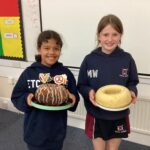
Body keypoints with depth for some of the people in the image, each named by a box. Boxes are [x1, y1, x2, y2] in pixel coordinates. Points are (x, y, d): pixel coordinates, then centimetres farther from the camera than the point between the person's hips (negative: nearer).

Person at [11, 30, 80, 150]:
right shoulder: (29, 72, -9)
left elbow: (74, 96, 0)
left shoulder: (65, 72, -6)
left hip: (57, 130, 1)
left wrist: (72, 99, -21)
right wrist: (26, 99, -24)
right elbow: (16, 97, -5)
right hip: (35, 131, -1)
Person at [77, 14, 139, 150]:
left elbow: (132, 83, 2)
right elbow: (81, 85, -3)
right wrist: (89, 92, -23)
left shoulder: (127, 59, -9)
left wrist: (132, 92, -19)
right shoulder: (89, 59, -11)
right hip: (96, 116, -1)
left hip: (119, 116, 1)